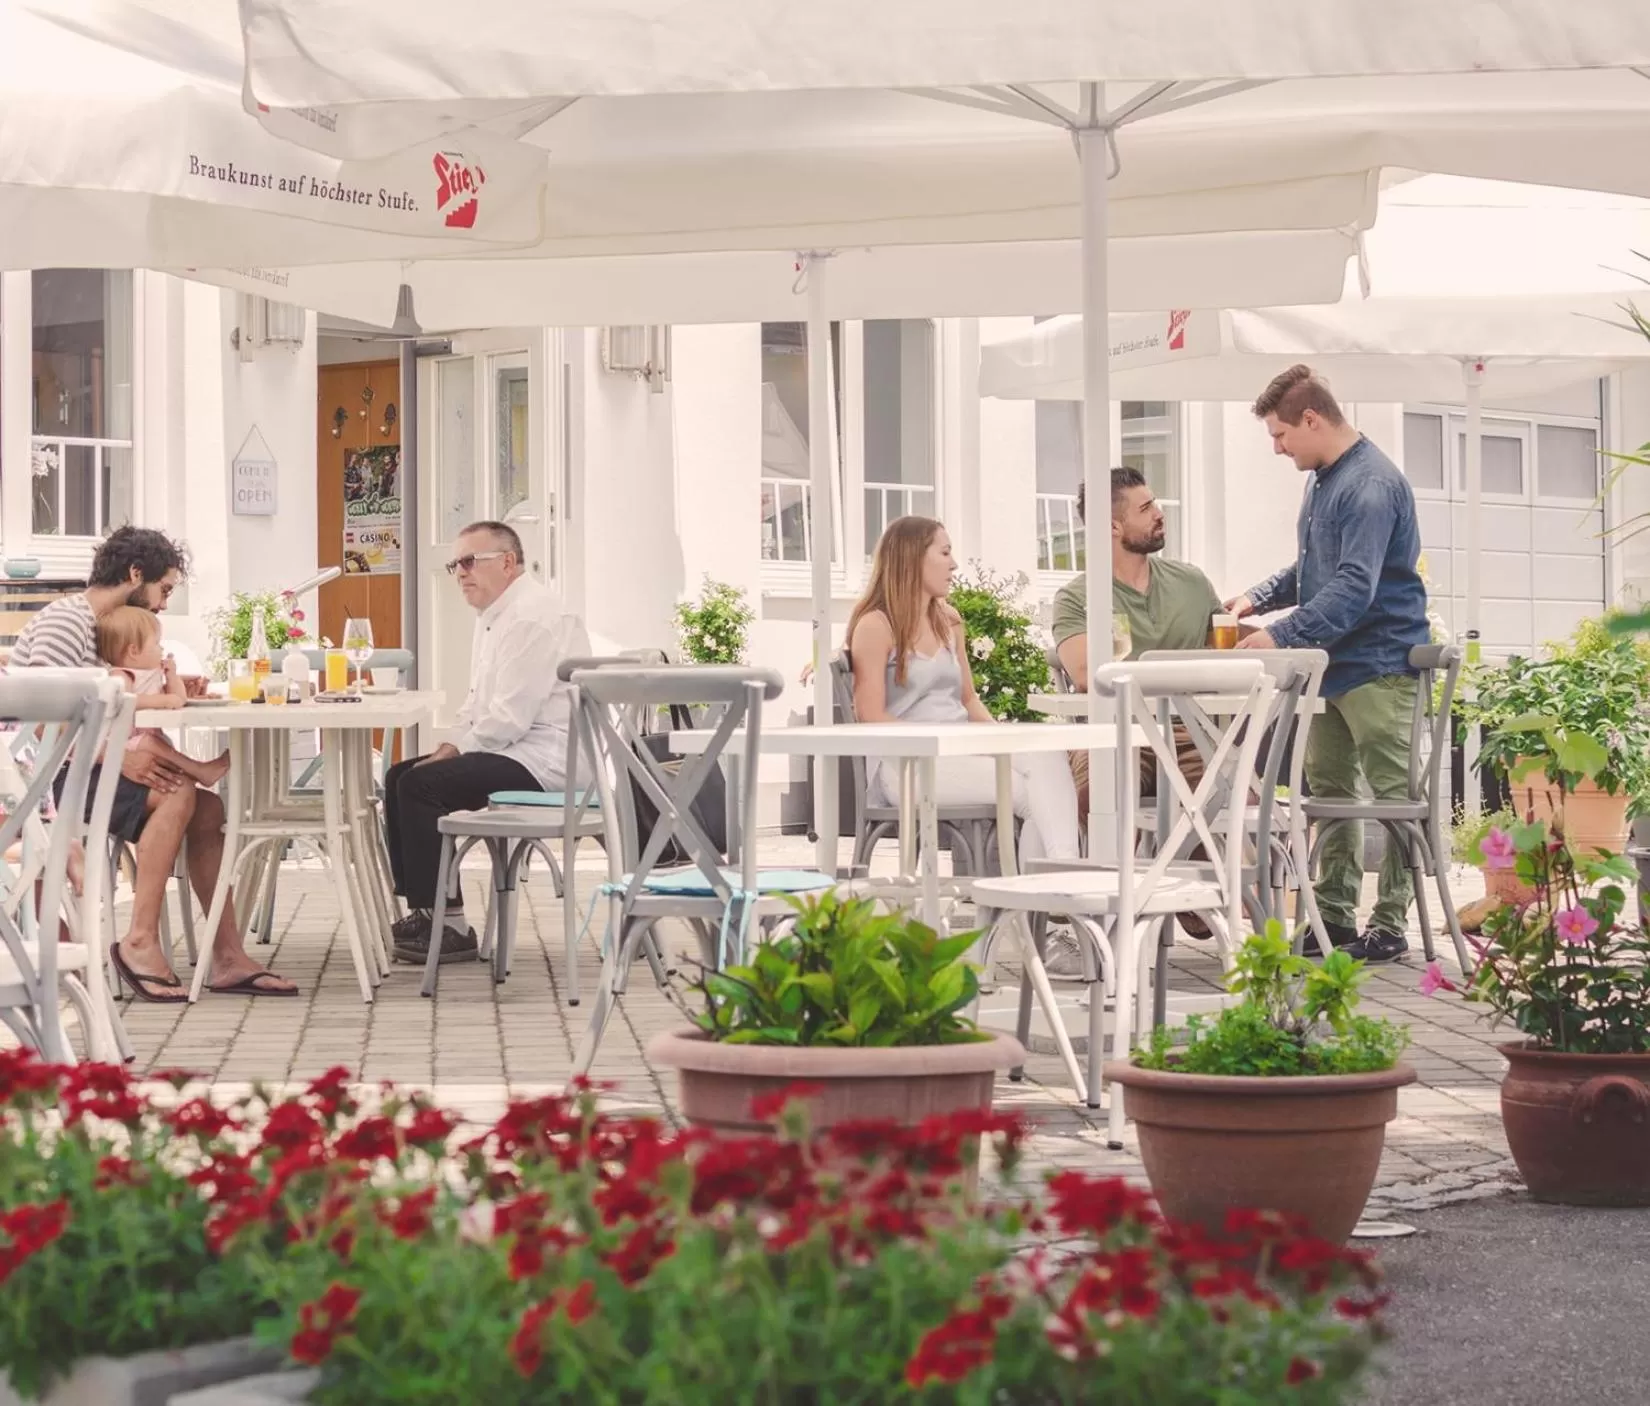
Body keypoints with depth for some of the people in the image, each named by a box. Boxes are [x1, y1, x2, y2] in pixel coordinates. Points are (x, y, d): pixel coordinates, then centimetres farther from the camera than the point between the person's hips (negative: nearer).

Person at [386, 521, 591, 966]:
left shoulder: (533, 615, -17)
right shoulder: (494, 617, 18)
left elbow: (510, 716, -22)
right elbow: (478, 706, 22)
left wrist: (455, 751, -11)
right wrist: (450, 746, 4)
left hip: (542, 760, -11)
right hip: (514, 753, 11)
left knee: (421, 786, -20)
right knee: (399, 777, 10)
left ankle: (451, 928, -15)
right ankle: (421, 909, 11)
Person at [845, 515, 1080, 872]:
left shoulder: (948, 621, 19)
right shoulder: (876, 626, -2)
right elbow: (872, 716, -8)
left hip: (961, 752, 6)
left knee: (1046, 754, -29)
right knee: (1030, 792, -28)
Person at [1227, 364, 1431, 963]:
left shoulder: (1371, 486, -18)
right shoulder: (1322, 480, 14)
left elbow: (1354, 588, -26)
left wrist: (1281, 635, -29)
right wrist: (1259, 597, 8)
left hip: (1378, 664, -10)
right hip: (1332, 662, 10)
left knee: (1393, 795, -3)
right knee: (1327, 786, 12)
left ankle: (1389, 925, -1)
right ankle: (1334, 915, 18)